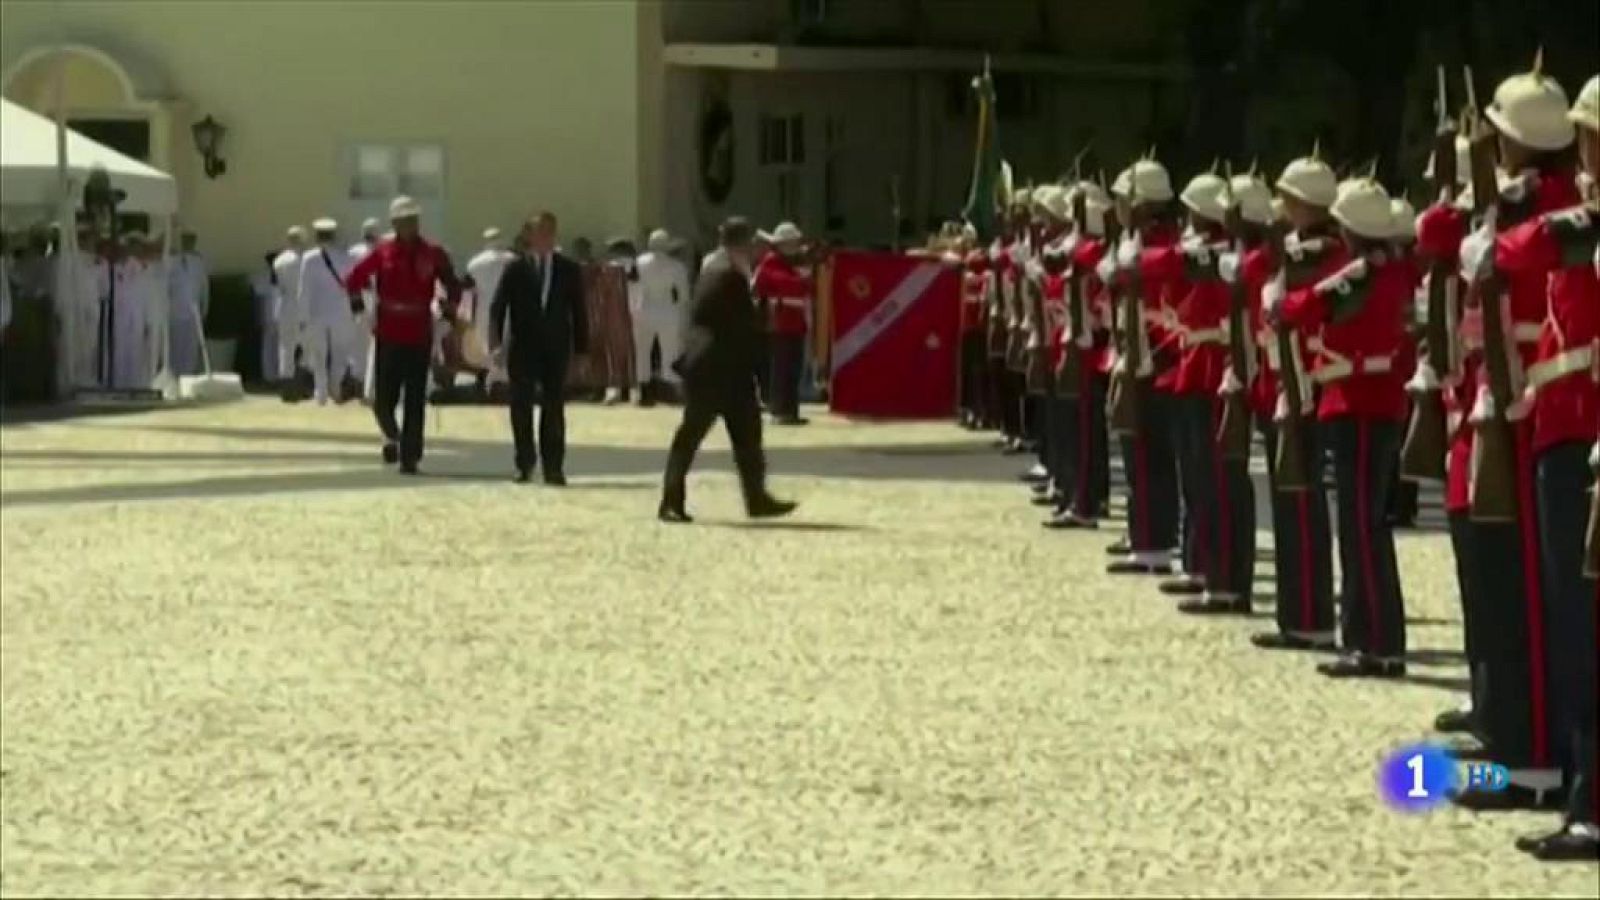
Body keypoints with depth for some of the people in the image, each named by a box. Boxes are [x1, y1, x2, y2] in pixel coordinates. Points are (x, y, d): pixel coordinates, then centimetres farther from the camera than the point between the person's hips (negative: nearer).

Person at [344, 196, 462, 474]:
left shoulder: (433, 254, 0)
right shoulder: (382, 253, 2)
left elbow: (452, 287, 8)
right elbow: (354, 279, 10)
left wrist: (449, 313, -2)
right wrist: (358, 305, 1)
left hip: (420, 337, 0)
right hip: (387, 336, 0)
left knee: (415, 401, 0)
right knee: (384, 399, -1)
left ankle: (410, 455, 5)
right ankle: (392, 435, 23)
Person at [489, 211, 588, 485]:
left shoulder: (569, 270, 5)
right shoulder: (515, 269, 1)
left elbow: (579, 310, 6)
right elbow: (497, 308, -2)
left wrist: (581, 349, 1)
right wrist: (496, 344, -13)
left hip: (556, 349, 0)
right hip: (522, 347, 0)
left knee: (554, 409, -1)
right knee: (521, 408, 2)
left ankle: (553, 468, 3)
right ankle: (525, 463, 13)